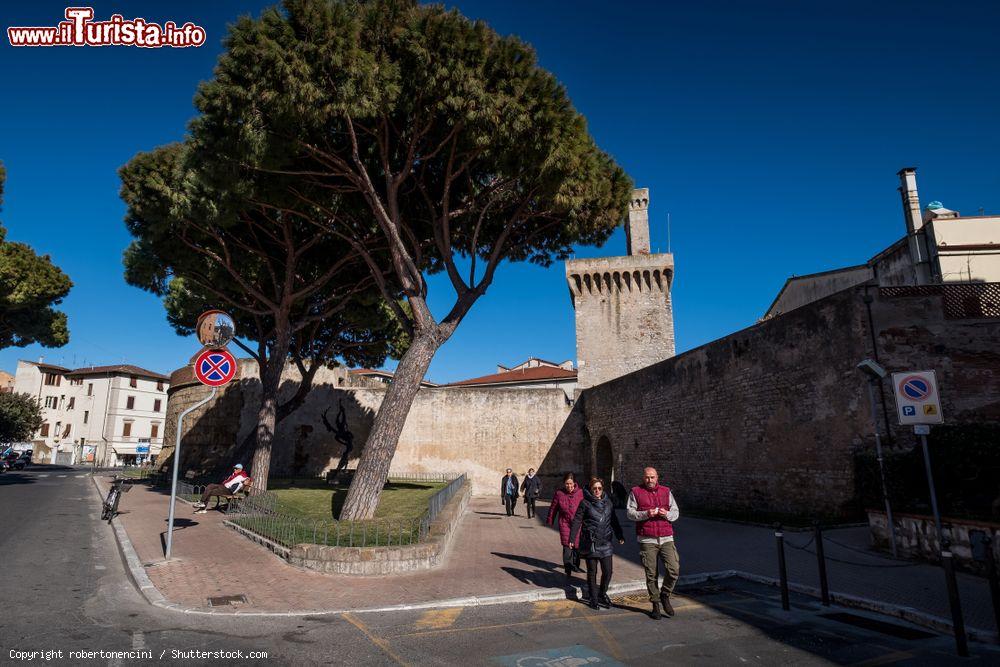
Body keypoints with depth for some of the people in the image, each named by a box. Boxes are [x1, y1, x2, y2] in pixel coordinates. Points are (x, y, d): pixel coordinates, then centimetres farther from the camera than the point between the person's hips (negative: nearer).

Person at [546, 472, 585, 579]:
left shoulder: (580, 493, -6)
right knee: (567, 548, -7)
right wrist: (549, 520, 12)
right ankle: (568, 572, 2)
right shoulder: (559, 493, -5)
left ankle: (575, 565, 38)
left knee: (576, 546, 15)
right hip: (565, 524, -1)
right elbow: (553, 508, 5)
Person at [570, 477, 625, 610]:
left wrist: (620, 536, 17)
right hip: (590, 542, -3)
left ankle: (602, 594, 27)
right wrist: (572, 538, -8)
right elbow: (577, 521, -4)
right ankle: (594, 599, 21)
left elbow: (614, 521, 18)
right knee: (592, 572, 6)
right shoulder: (585, 503, -3)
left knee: (607, 571, 3)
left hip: (605, 542, 3)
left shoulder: (608, 502, 9)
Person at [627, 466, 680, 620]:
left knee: (674, 570, -8)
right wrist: (645, 514, -17)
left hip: (666, 538, 2)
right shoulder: (636, 492, 4)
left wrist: (667, 514, -9)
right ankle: (655, 604, 20)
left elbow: (676, 512, 12)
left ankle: (665, 596, 16)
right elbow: (630, 512, -2)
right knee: (651, 574, 4)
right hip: (647, 540, -2)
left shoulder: (666, 491, 12)